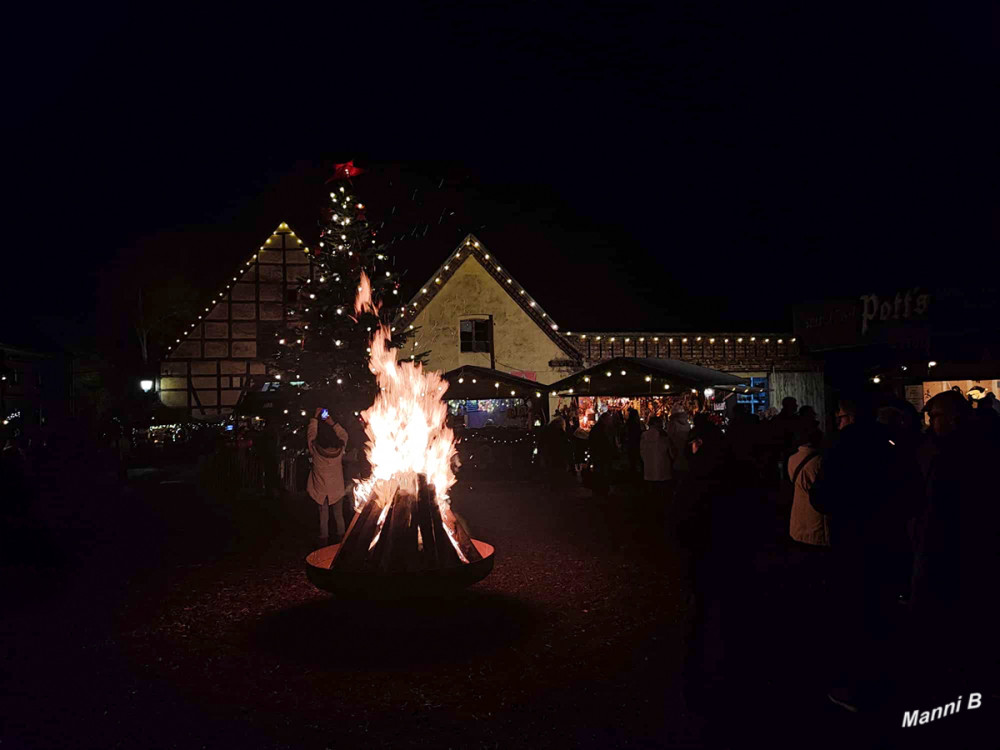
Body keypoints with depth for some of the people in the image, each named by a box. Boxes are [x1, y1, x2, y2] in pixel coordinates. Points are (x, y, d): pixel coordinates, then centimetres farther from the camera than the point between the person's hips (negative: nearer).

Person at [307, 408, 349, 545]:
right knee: (338, 513, 16)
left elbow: (311, 433, -3)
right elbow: (344, 435, 4)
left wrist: (315, 417, 3)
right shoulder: (339, 448, -15)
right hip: (337, 488, 1)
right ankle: (341, 535, 25)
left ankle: (324, 538, 19)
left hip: (321, 488, -1)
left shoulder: (315, 449, -18)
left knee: (323, 514, 11)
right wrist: (333, 423, 1)